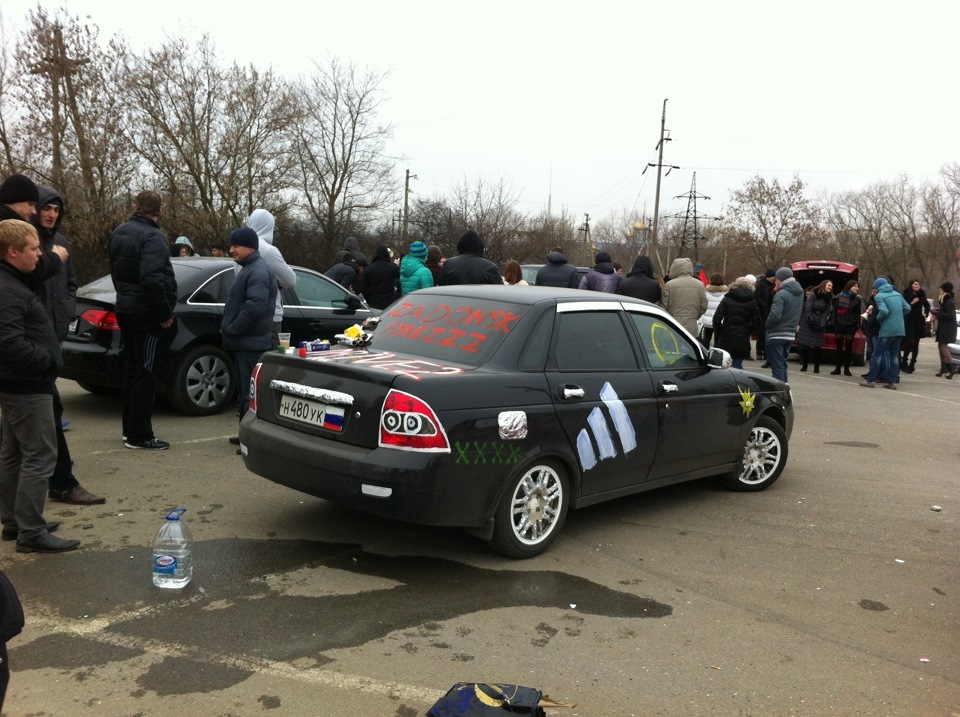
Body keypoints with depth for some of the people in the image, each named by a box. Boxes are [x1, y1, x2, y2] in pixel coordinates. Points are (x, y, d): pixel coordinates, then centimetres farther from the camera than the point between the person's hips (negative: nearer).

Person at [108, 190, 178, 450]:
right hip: (147, 314, -9)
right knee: (147, 373, -3)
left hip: (126, 309, 9)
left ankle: (130, 429, 25)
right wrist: (166, 314, -20)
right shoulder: (152, 236, -18)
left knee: (132, 370, 17)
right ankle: (139, 435, 1)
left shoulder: (119, 232, 11)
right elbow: (152, 279, -28)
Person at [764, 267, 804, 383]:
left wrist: (766, 325, -7)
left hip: (776, 335, -8)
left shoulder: (781, 294, -18)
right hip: (790, 334, 8)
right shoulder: (799, 292, 8)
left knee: (777, 367, -4)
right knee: (783, 365, 16)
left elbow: (775, 315, -28)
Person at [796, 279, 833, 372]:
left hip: (819, 325, 3)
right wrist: (811, 320, -12)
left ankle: (816, 366, 7)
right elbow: (808, 309, -8)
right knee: (804, 345, -4)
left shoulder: (829, 298, 7)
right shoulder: (813, 294, -5)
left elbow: (826, 313, 1)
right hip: (808, 323, -3)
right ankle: (804, 365, 11)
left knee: (818, 346, -5)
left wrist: (822, 325, -9)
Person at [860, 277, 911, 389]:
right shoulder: (897, 294, 13)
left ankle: (871, 380, 0)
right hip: (899, 330, 6)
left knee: (877, 354, 0)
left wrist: (878, 318, 0)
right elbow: (907, 308, 8)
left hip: (887, 330, -6)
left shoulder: (879, 296, -6)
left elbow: (884, 311, -19)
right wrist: (899, 317, 17)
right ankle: (893, 381, 7)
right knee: (894, 355, 9)